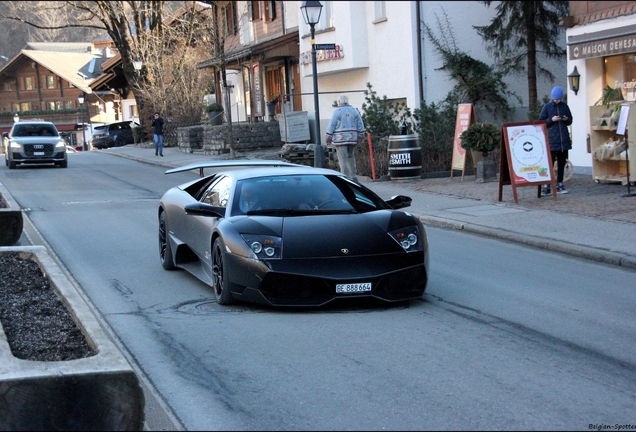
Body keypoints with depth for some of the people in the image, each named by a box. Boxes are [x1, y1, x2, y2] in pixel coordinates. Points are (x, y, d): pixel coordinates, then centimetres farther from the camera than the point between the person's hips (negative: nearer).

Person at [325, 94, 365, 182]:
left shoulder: (337, 111, -7)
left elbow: (331, 125, -7)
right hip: (352, 138, 5)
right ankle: (353, 176, 13)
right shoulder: (354, 110, 8)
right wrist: (361, 135, 15)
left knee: (343, 158, -5)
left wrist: (328, 137, 0)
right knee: (351, 156, 16)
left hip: (340, 138, -5)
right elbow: (360, 124, 9)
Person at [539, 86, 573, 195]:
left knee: (562, 163, 9)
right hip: (552, 140, -4)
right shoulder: (547, 107, 0)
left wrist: (567, 119, -5)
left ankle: (560, 185, 18)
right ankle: (546, 187, -10)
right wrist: (551, 120, -14)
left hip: (564, 140, 4)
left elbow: (570, 121, 17)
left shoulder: (565, 106, 9)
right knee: (550, 163, -9)